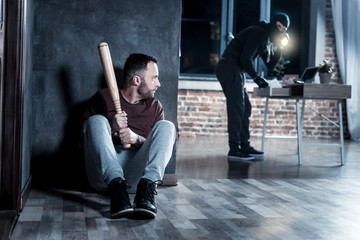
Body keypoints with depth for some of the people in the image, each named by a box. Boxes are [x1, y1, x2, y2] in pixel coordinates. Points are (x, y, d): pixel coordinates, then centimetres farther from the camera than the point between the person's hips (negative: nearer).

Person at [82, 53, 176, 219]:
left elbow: (158, 145, 13)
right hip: (103, 173, -2)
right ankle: (116, 187, -42)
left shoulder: (154, 106, 21)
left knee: (166, 126, -14)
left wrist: (136, 139, -8)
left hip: (136, 172, 2)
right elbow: (83, 141, 7)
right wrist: (111, 129, -11)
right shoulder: (103, 98, 11)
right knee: (97, 120, -23)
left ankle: (147, 187, -37)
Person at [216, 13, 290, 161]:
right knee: (236, 108, -13)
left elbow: (270, 66, 17)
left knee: (245, 108, 11)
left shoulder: (268, 42, 19)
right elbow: (245, 58, -20)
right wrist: (256, 78, -14)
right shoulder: (258, 33, -12)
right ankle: (234, 151, -13)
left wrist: (279, 49, 6)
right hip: (229, 68, -11)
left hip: (236, 71, 11)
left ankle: (245, 147, 16)